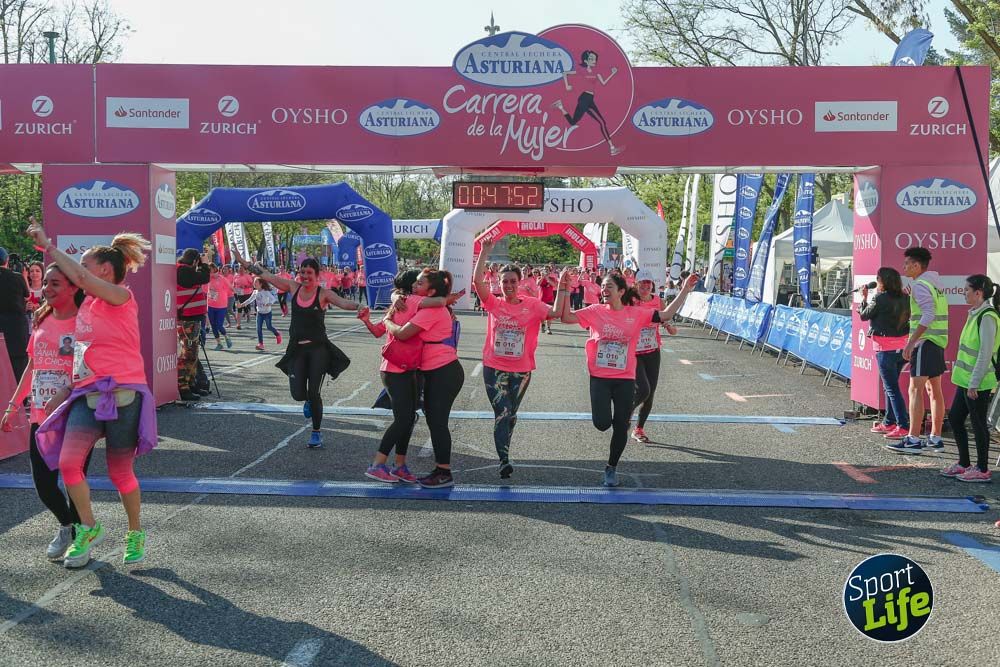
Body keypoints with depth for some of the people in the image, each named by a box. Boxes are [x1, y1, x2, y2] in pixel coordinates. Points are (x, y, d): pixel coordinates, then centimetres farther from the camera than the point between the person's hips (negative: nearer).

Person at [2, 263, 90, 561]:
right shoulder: (42, 321, 9)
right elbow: (32, 366, 18)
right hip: (41, 416, 6)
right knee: (43, 483, 7)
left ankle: (80, 539, 23)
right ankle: (66, 525, 34)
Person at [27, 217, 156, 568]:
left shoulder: (121, 297, -6)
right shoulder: (87, 304, 17)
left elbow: (80, 277, -22)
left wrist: (47, 245, -11)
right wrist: (65, 392, 13)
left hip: (121, 395, -6)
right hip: (87, 395, 6)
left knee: (120, 472, 4)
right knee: (68, 462, -13)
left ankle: (135, 533, 26)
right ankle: (88, 529, 6)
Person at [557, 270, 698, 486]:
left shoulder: (636, 314, -1)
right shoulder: (595, 312, -3)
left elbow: (665, 315, -1)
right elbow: (565, 316, -8)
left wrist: (685, 291, -5)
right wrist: (563, 290, -17)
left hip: (625, 379, 1)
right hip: (600, 377, -1)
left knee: (620, 427, 7)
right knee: (602, 424, -14)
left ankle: (612, 468, 28)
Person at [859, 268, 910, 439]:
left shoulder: (880, 299, -14)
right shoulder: (904, 299, 3)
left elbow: (864, 315, -1)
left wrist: (864, 298, 14)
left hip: (886, 348, -7)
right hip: (902, 346, 7)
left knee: (892, 388, -4)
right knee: (890, 386, 18)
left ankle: (903, 426, -8)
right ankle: (889, 423, 26)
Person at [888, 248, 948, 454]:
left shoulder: (920, 285, -12)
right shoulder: (935, 283, 18)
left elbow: (928, 315, -23)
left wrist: (911, 342, -24)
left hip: (925, 341, -10)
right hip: (938, 342, 10)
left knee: (916, 390, -10)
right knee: (935, 390, 11)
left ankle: (913, 440, -13)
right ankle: (935, 438, 16)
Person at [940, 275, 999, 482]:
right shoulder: (975, 314, 13)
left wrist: (974, 384, -20)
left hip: (978, 383, -10)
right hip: (966, 380, 10)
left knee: (978, 423, 1)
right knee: (954, 418, 14)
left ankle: (982, 470, 12)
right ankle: (964, 464, 25)